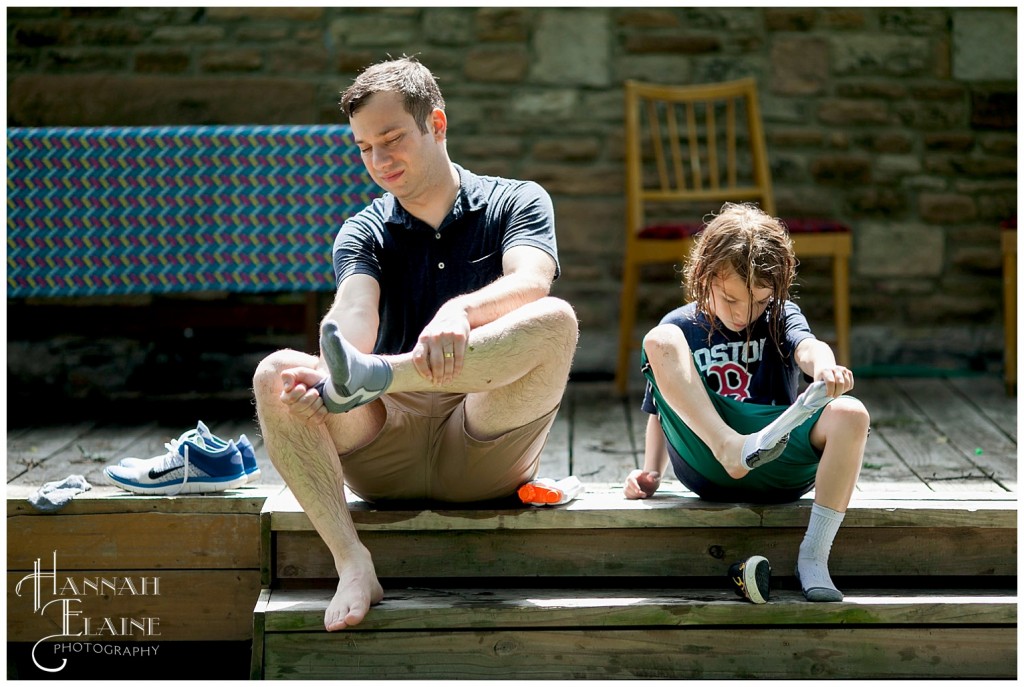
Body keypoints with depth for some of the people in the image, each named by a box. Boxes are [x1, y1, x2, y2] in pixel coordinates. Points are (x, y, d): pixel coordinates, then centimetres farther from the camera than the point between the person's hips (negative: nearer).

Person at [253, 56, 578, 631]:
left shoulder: (516, 202, 9)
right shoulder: (363, 233, 14)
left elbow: (530, 282, -14)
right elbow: (355, 314, -8)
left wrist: (458, 312, -37)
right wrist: (327, 371, -33)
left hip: (488, 449, -2)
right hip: (389, 453, 2)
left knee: (554, 321, -27)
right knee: (275, 374, -23)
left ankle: (373, 373, -40)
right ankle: (353, 563, -34)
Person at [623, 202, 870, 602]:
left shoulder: (780, 316, 12)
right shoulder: (680, 326, 14)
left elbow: (806, 346, -12)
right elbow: (661, 411, 20)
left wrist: (823, 364, -37)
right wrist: (651, 472, 5)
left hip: (779, 464, 0)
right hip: (707, 463, 0)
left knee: (850, 415, -30)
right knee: (659, 341, -16)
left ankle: (813, 556, -23)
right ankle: (731, 447, -36)